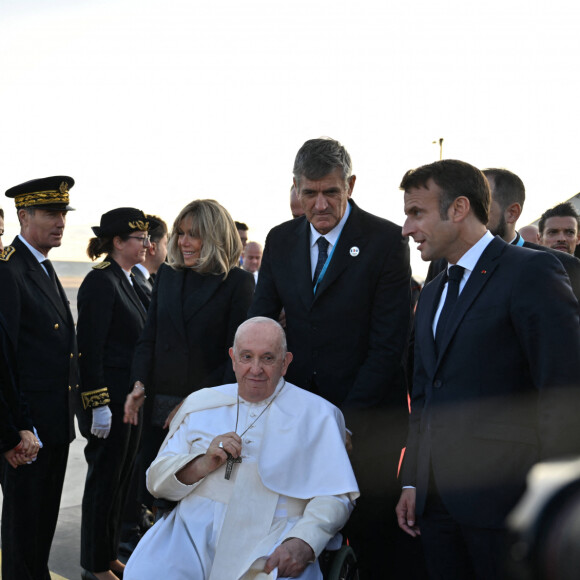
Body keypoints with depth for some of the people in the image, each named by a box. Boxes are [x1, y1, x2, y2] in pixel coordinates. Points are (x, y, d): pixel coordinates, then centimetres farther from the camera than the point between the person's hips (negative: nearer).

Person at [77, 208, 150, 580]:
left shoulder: (127, 281, 13)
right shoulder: (100, 282, -16)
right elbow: (91, 347, -19)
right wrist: (99, 405, -21)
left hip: (130, 396, 9)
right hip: (110, 398, -9)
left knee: (122, 478, 16)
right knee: (105, 478, 3)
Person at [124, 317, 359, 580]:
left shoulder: (316, 414, 9)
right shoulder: (200, 403, 17)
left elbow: (335, 495, 1)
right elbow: (156, 480, 14)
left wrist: (303, 544, -17)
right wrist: (203, 464, -6)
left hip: (269, 546, -2)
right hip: (194, 534, 2)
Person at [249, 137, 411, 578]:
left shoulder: (386, 240, -8)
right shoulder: (280, 240, 7)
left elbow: (389, 343, -11)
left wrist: (343, 418, -15)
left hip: (366, 418, -4)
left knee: (373, 541, 5)